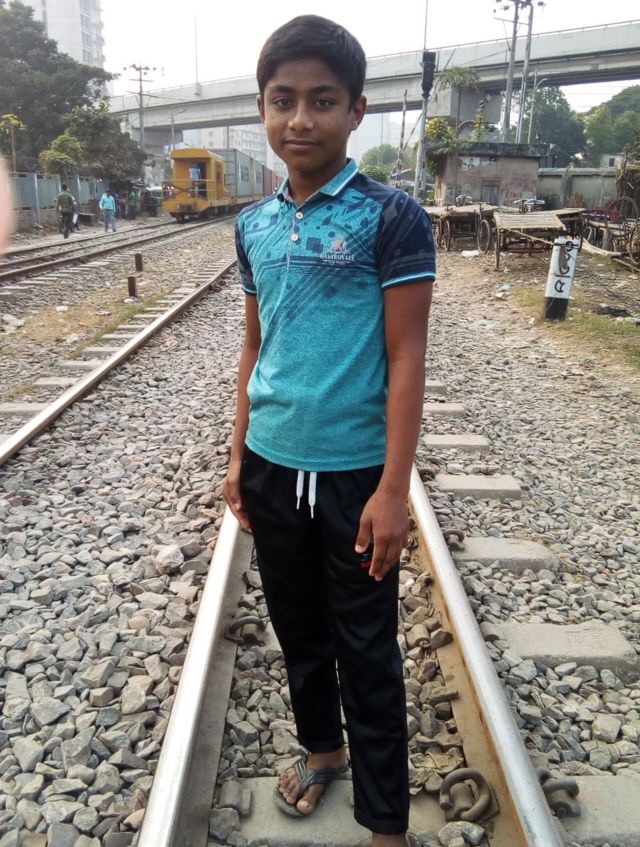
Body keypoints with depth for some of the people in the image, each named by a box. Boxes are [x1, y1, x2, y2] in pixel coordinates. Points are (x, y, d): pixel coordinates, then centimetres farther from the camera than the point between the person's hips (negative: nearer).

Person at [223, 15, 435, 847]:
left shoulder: (392, 218, -9)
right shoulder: (254, 224, 6)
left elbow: (406, 360, -11)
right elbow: (255, 348, 11)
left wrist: (393, 489, -14)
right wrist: (238, 458, 10)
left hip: (353, 474, -5)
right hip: (271, 468, 5)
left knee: (367, 654, 10)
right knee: (297, 630, 22)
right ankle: (321, 745, 48)